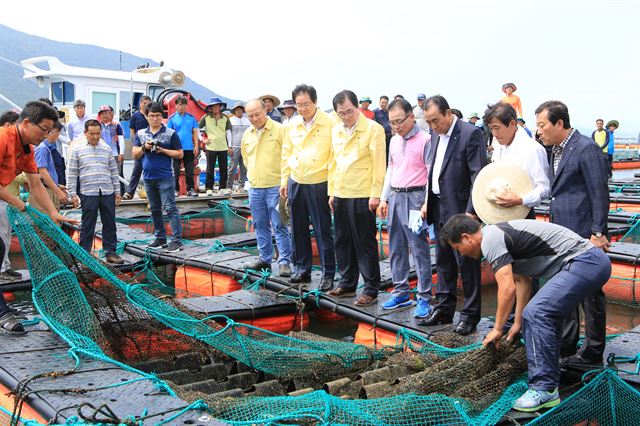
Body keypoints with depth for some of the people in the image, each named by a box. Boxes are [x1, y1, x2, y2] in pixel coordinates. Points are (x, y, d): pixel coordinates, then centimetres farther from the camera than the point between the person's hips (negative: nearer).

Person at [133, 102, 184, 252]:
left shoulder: (170, 133, -3)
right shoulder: (141, 134, 10)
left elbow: (179, 154, -2)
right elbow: (135, 155, 9)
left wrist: (162, 150, -15)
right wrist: (144, 147, -10)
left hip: (165, 177, -5)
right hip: (148, 177, 6)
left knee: (170, 208, -9)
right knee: (155, 210, 13)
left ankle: (177, 240, -8)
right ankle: (160, 238, 23)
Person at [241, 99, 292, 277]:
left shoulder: (279, 129, -8)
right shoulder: (247, 134, 9)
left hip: (275, 187, -6)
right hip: (254, 187, 6)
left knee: (279, 226, -5)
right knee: (260, 226, 13)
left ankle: (284, 262, 0)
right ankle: (265, 259, 24)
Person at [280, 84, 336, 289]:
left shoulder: (329, 123, -9)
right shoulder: (292, 124, 8)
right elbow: (286, 154, 14)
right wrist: (284, 181, 11)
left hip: (319, 184, -5)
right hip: (295, 182, 5)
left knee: (323, 230, 0)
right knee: (298, 229, 13)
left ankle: (328, 273, 11)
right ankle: (302, 269, 25)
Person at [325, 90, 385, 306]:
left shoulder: (373, 129, -7)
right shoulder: (335, 130, 12)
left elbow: (379, 163, -9)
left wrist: (375, 194, -13)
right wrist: (331, 191, 12)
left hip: (362, 195, -6)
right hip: (340, 195, 6)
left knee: (365, 243, -1)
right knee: (343, 241, 13)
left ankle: (371, 290, 8)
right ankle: (347, 284, 26)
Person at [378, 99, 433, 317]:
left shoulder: (425, 139, -9)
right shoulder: (394, 141, 13)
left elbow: (431, 173, -11)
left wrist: (427, 202, -16)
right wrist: (384, 198, 17)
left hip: (414, 196, -7)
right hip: (395, 196, 7)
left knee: (419, 248, -5)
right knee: (396, 247, 12)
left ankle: (424, 297, 2)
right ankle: (401, 291, 23)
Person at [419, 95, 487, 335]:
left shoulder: (470, 134, -14)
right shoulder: (436, 135, 10)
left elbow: (478, 176, -16)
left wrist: (471, 211, -19)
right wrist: (428, 202, 12)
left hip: (460, 209, -8)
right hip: (439, 207, 8)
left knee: (466, 263, 1)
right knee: (443, 261, 15)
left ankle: (470, 315, 12)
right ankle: (444, 309, 26)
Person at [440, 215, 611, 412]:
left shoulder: (490, 240, -12)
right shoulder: (500, 234, 19)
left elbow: (508, 288, -17)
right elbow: (521, 281, 25)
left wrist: (497, 329, -5)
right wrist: (518, 323, 28)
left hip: (585, 262, -11)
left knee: (536, 313, -18)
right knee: (544, 316, 15)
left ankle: (544, 390, -13)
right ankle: (549, 381, 17)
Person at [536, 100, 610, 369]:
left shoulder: (586, 148, -14)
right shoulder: (556, 150, 13)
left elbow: (599, 194, -16)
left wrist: (597, 233, -18)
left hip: (583, 235, -9)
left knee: (590, 292, 2)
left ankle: (592, 354, 12)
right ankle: (565, 347, 28)